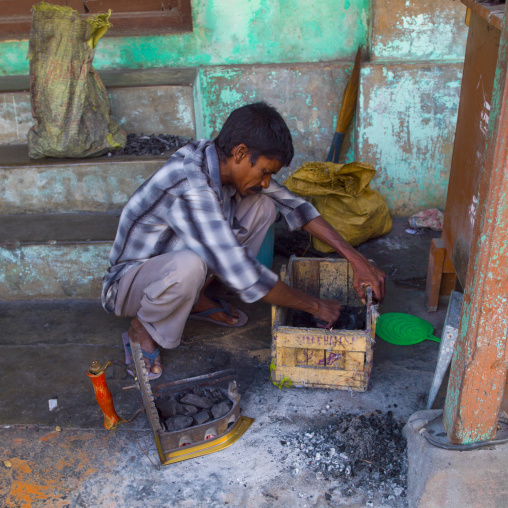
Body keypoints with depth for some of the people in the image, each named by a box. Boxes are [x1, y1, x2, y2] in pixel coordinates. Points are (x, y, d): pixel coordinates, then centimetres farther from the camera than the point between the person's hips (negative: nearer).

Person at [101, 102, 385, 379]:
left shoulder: (228, 164, -10)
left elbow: (293, 205, -1)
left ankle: (197, 301, 7)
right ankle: (142, 330, -9)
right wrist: (314, 306, -23)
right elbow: (244, 278, -37)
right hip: (129, 282, -8)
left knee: (264, 204, -4)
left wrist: (355, 258, -8)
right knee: (190, 265, -43)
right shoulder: (191, 187, -36)